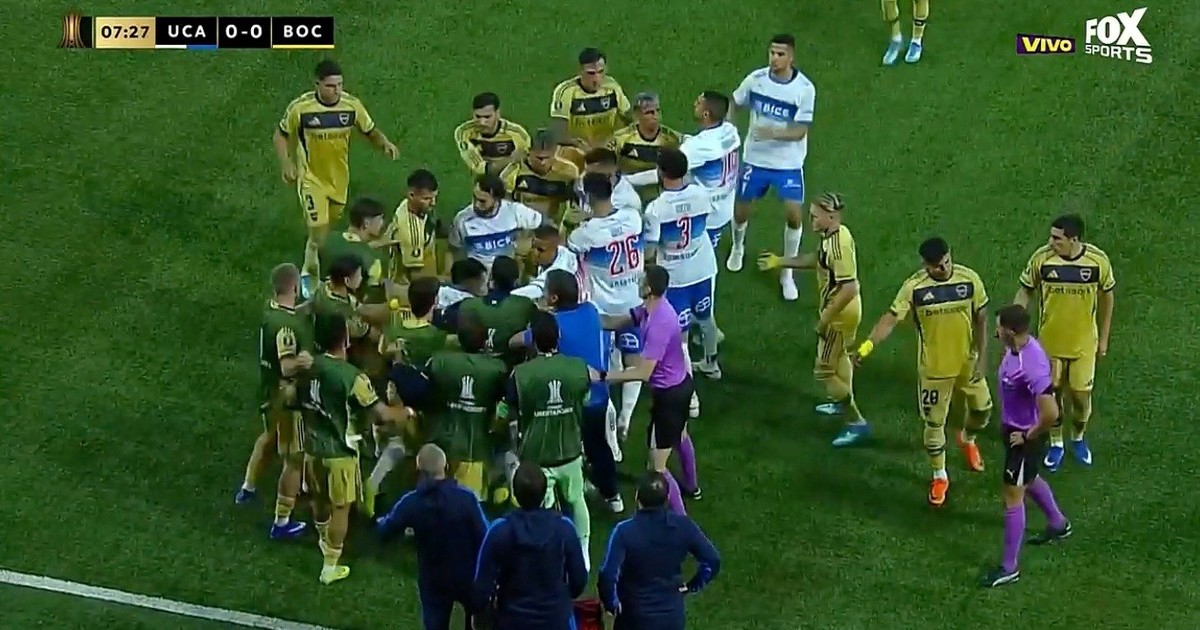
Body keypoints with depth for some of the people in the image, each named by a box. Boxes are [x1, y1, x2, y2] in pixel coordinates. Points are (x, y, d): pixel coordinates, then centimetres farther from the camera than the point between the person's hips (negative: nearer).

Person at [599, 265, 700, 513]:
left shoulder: (658, 326, -36)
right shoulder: (652, 309, -6)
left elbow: (643, 373, -35)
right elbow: (617, 322, 3)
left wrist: (602, 376, -31)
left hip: (668, 394, -11)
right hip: (680, 384, 11)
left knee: (657, 466, -5)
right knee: (680, 435, 37)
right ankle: (691, 487, 62)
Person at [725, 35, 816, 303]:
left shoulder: (805, 89, -18)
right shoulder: (756, 79, -10)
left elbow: (800, 131, -19)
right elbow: (734, 103, 8)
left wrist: (774, 133, -36)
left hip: (789, 163, -2)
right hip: (755, 159, 2)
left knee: (794, 214, -10)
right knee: (741, 209, 12)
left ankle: (787, 273, 10)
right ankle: (737, 246, 48)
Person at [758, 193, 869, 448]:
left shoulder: (838, 245, -33)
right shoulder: (836, 234, -2)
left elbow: (849, 289, -35)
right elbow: (817, 259, 17)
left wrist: (826, 318, -26)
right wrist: (780, 262, 16)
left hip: (840, 314, -10)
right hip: (844, 310, 10)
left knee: (824, 370, -1)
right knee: (839, 356, 31)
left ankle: (857, 423, 5)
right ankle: (844, 402, 54)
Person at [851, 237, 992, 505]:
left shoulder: (970, 279, -15)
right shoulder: (914, 287, -20)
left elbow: (981, 319, -5)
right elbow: (891, 318, -23)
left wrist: (982, 357, -6)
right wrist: (869, 344, -39)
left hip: (967, 362, 2)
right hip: (934, 368, -2)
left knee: (982, 409, 19)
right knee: (934, 423, 8)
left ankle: (967, 439, 55)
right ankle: (939, 477, 29)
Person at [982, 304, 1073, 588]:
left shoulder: (1031, 366, -37)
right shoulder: (1018, 346, -8)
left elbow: (1051, 413, -39)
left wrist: (1027, 436, -22)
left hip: (1024, 436, -10)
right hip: (1014, 428, 10)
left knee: (1012, 496, 2)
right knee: (1029, 480, 31)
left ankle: (1009, 568, 13)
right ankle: (1058, 524, 57)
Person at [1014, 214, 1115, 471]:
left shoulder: (1098, 260, -18)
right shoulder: (1042, 258, -18)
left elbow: (1106, 298, -2)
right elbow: (1025, 291, -3)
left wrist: (1104, 338, 4)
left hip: (1083, 342, 0)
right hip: (1050, 341, 0)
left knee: (1081, 395, 8)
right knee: (1052, 392, 13)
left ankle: (1078, 438, 37)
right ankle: (1056, 444, 34)